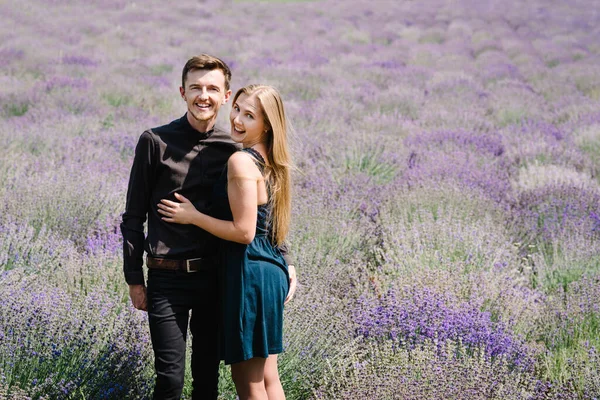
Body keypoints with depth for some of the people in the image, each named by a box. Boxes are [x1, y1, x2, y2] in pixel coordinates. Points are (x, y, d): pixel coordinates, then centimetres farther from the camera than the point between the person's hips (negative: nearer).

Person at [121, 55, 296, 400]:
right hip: (167, 278, -3)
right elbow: (134, 216, 1)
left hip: (215, 277, 3)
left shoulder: (231, 149, 5)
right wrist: (134, 280, -1)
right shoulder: (156, 142, -3)